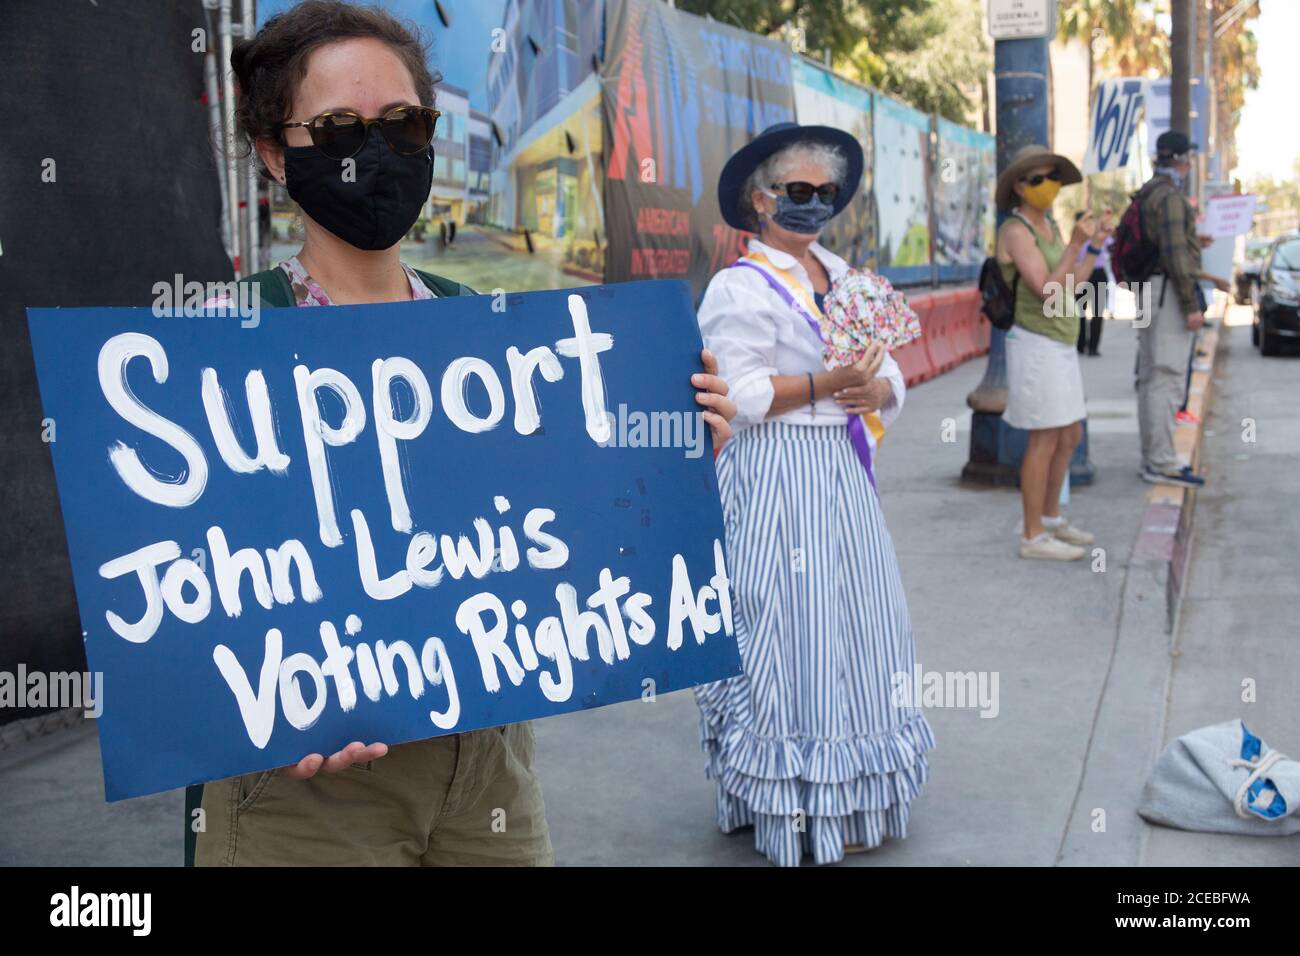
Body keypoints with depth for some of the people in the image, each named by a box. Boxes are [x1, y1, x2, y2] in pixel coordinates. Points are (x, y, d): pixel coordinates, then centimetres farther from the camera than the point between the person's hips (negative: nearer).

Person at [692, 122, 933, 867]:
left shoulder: (843, 275, 15)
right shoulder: (741, 288, -7)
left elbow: (891, 377, 15)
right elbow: (736, 393, -16)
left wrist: (875, 390, -7)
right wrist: (824, 385, -21)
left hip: (843, 474, 8)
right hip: (778, 478, -8)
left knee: (851, 624, 13)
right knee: (790, 630, -4)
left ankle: (844, 802, 27)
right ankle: (794, 815, 6)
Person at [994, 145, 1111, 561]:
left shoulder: (1050, 226, 13)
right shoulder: (1016, 231, -14)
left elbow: (1070, 286, 15)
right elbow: (1047, 291, -22)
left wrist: (1095, 246, 10)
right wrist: (1075, 244, -25)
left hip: (1060, 346, 9)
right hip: (1037, 345, -9)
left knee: (1070, 436, 15)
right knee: (1045, 440, -6)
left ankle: (1050, 518, 28)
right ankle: (1034, 537, 2)